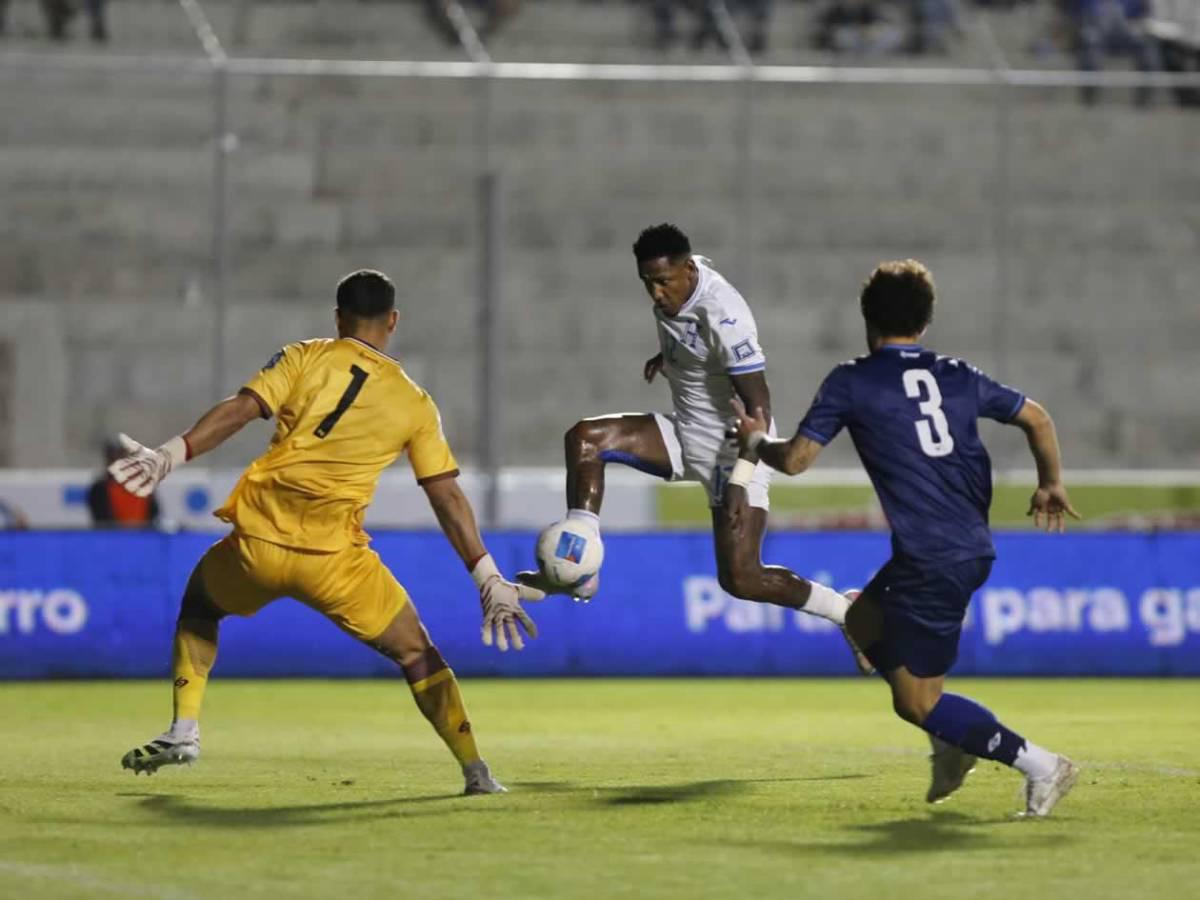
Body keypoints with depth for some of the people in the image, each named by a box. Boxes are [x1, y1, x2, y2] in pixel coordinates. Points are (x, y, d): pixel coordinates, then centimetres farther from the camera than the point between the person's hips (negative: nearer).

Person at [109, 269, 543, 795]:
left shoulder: (305, 358, 8)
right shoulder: (414, 404, 9)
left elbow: (239, 410, -7)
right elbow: (447, 497, 5)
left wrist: (172, 455, -12)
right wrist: (488, 580, 6)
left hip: (257, 542, 1)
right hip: (333, 556, -1)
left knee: (199, 603, 31)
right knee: (416, 653, 14)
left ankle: (183, 734, 19)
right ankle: (476, 773, 7)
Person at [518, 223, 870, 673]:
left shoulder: (722, 317, -28)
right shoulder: (674, 287, -3)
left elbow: (758, 405, -26)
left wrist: (739, 482, -30)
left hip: (732, 450, -8)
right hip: (685, 435, 8)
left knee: (741, 580, -14)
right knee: (584, 438, -9)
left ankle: (848, 612, 7)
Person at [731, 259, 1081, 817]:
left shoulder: (851, 383, -3)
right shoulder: (958, 377, 12)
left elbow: (795, 459, -3)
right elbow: (1036, 418, 18)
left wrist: (756, 442, 18)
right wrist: (1051, 484, 32)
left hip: (930, 562, -7)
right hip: (974, 549, 7)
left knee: (917, 700, 0)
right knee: (865, 621, 27)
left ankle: (1038, 765, -8)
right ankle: (950, 740, 20)